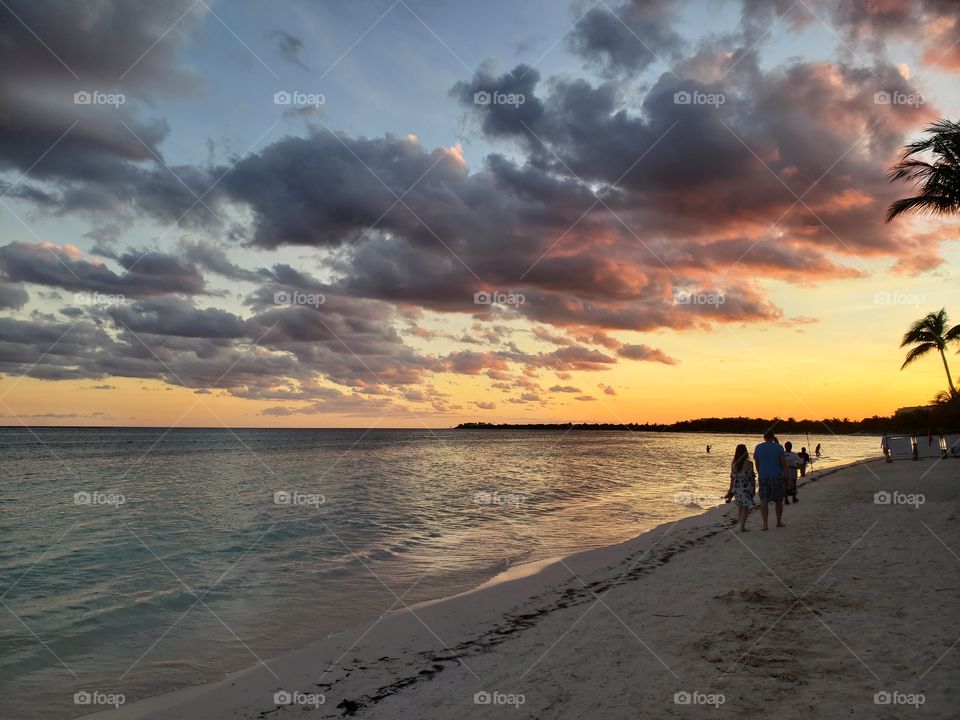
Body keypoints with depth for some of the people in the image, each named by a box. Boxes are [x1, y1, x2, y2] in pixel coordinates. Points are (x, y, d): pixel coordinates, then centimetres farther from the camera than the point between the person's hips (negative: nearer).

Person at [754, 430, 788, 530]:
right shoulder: (778, 447, -3)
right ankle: (779, 522, 25)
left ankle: (765, 525, -6)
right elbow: (784, 463, -7)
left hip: (763, 477, 0)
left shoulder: (758, 448, 1)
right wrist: (787, 477, 1)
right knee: (778, 500, 15)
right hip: (777, 477, 0)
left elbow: (757, 464, 8)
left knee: (763, 501, 1)